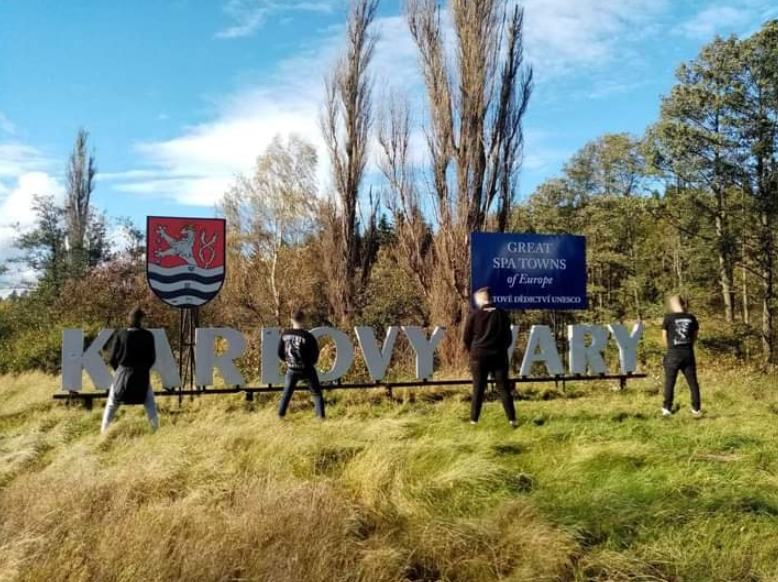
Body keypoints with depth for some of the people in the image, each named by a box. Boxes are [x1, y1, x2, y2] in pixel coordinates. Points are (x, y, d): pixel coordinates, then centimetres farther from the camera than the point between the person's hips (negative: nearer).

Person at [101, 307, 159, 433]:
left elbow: (113, 358, -2)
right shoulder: (148, 336, -6)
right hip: (142, 375, 0)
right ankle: (156, 429, 6)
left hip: (122, 374, 1)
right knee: (150, 404, 12)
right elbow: (152, 358, -1)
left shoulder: (121, 335, -6)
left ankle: (104, 430, 15)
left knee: (112, 404, 15)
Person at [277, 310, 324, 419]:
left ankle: (280, 414, 20)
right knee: (316, 393, 10)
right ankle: (321, 415, 7)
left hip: (292, 369, 3)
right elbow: (315, 354, -11)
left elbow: (280, 354, 3)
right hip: (307, 369, -3)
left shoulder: (285, 335, -5)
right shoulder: (307, 336, -18)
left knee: (287, 393, 19)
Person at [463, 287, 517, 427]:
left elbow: (467, 337, 2)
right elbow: (509, 337, 9)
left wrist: (472, 351, 19)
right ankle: (512, 419, 1)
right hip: (499, 355, 2)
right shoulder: (502, 314, 3)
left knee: (478, 389, 4)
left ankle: (474, 420, 5)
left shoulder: (474, 315, -4)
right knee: (504, 388, 5)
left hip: (479, 356, -1)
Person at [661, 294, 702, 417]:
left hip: (674, 353, -3)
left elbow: (664, 336, 2)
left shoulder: (669, 317, -6)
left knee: (669, 382, 7)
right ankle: (696, 409, 15)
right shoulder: (691, 318, 3)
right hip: (688, 353, 3)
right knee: (692, 381, 10)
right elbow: (695, 336, 9)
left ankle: (667, 408, 9)